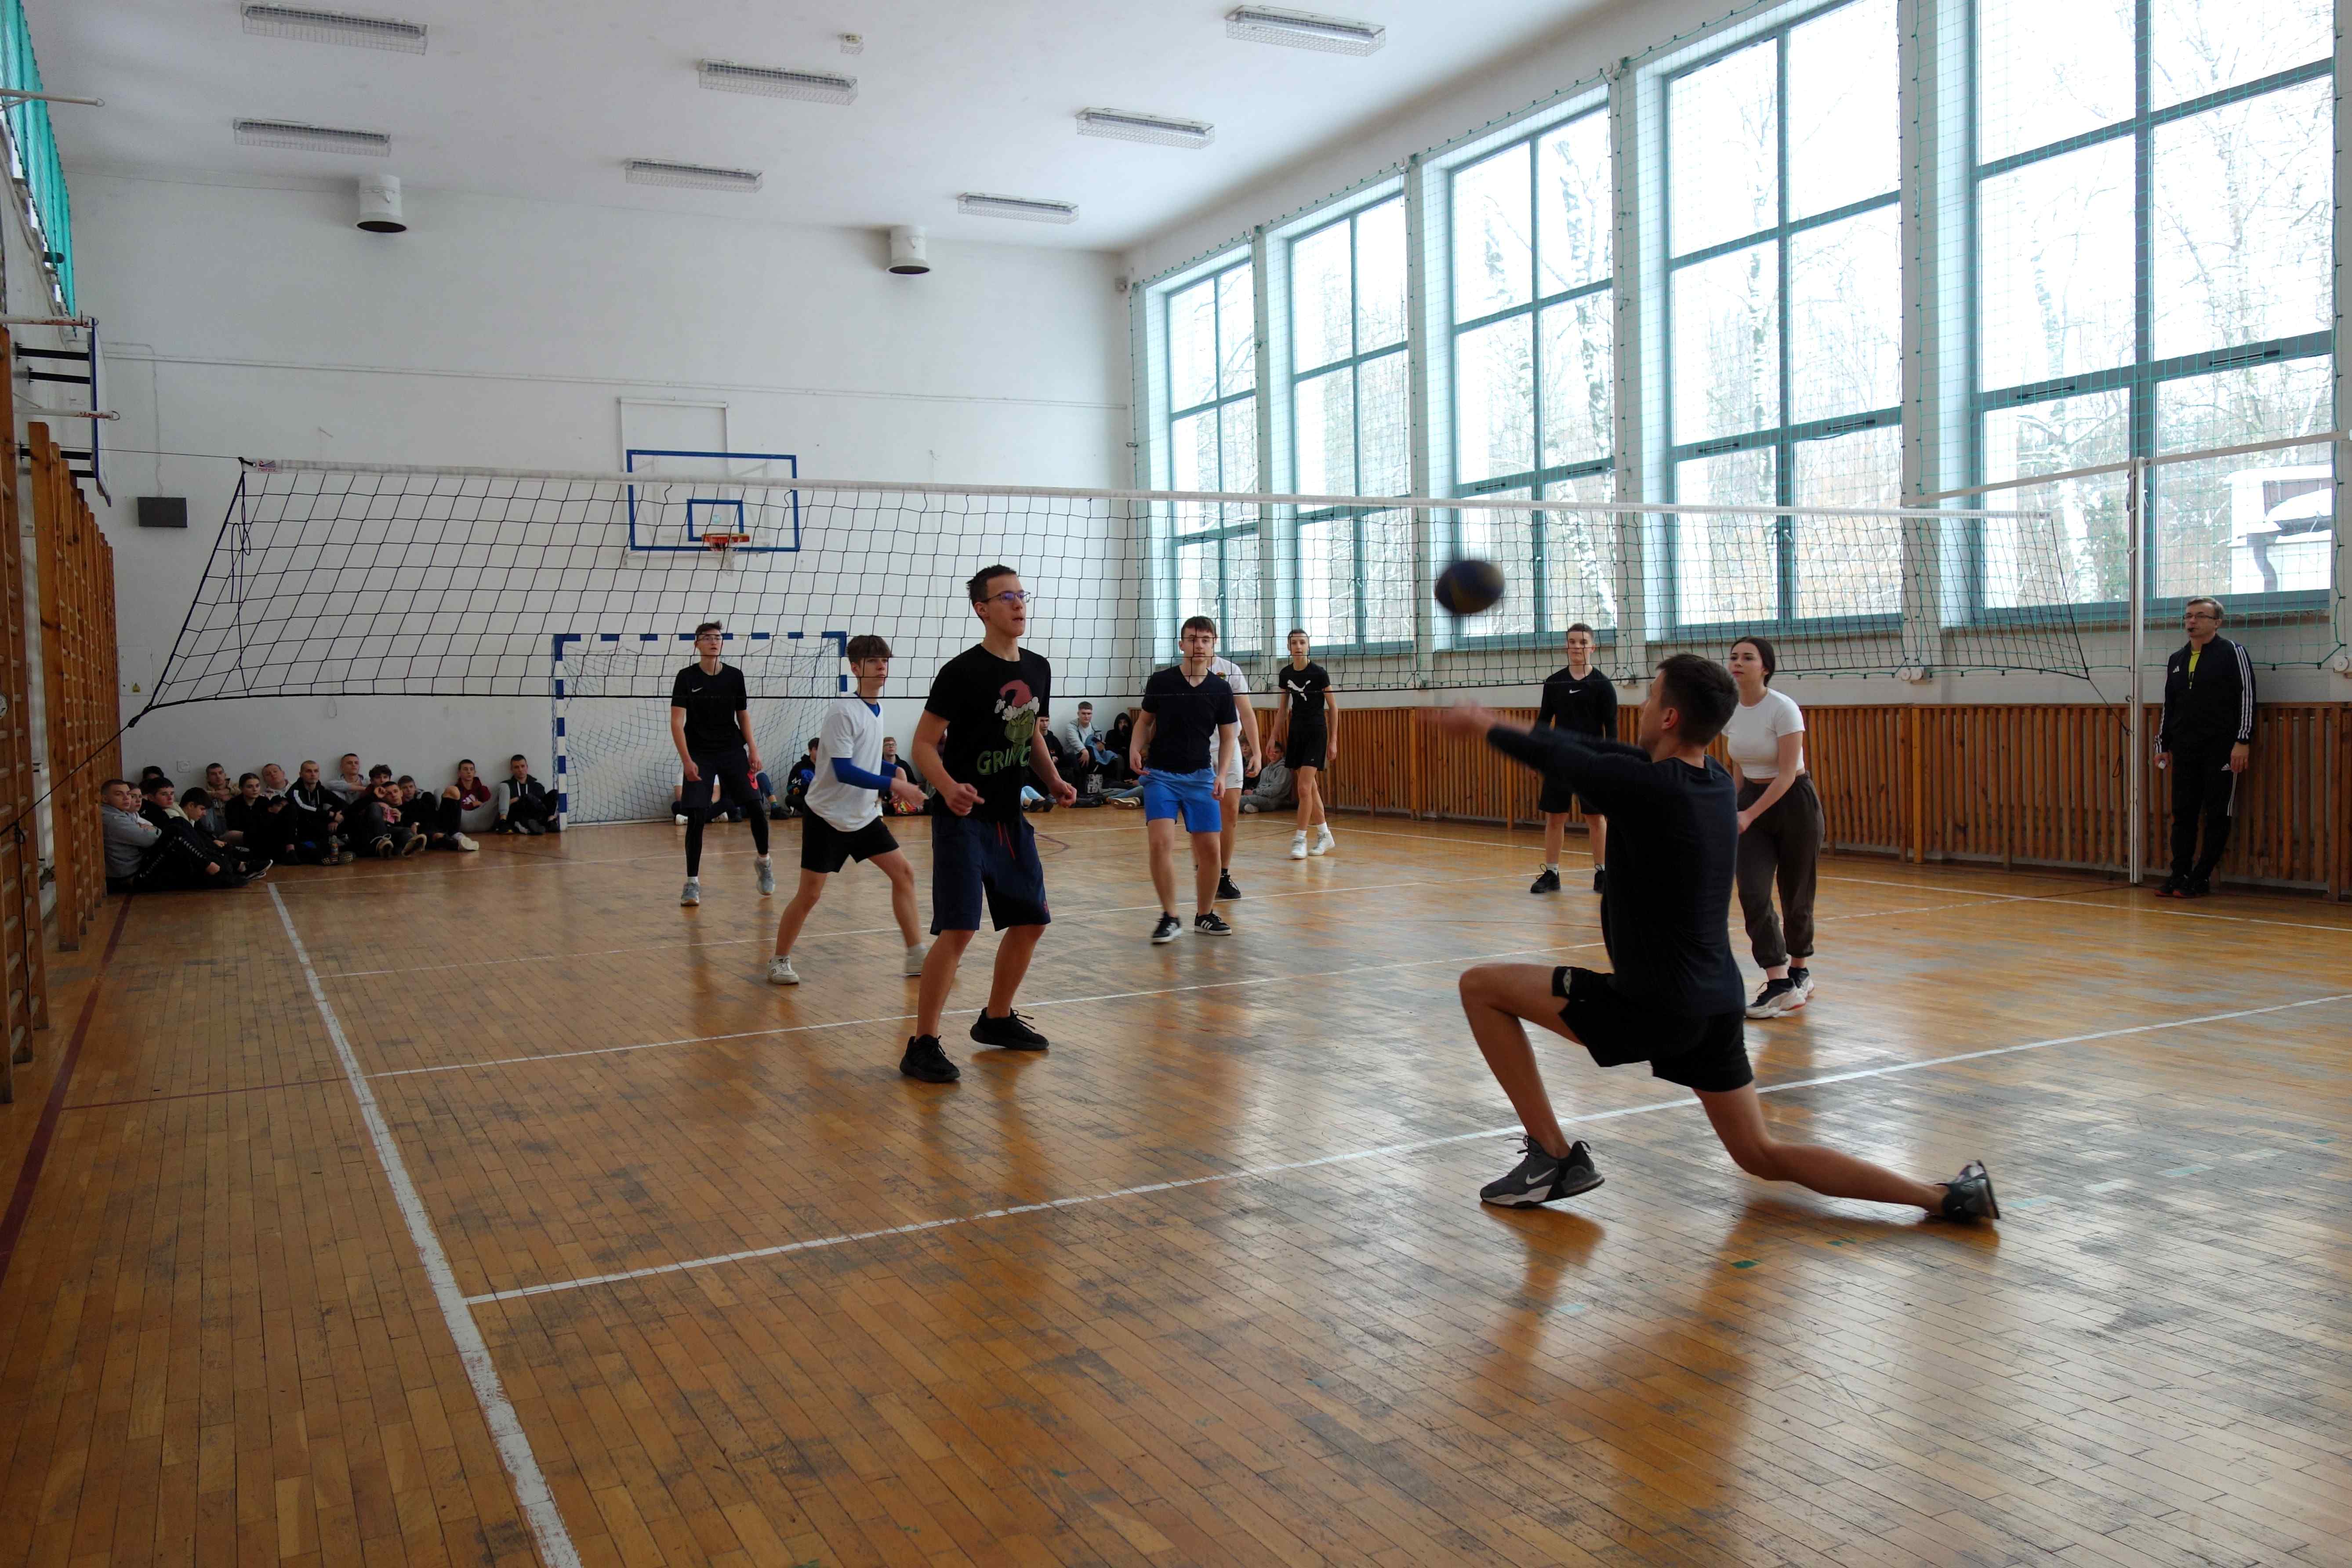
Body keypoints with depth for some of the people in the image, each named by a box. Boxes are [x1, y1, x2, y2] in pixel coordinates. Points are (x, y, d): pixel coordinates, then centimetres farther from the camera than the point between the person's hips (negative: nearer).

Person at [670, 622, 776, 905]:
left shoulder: (734, 676, 4)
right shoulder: (687, 677, -4)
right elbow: (677, 722, -8)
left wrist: (753, 751, 1)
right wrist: (686, 760, -18)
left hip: (733, 751, 2)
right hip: (700, 755, -2)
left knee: (755, 807, -5)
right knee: (696, 816, -9)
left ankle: (764, 861, 20)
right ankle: (692, 882, 1)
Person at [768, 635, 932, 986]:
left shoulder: (877, 708, 6)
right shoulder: (844, 712, -19)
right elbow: (843, 771, -24)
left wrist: (890, 791, 5)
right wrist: (894, 783, -27)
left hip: (864, 816, 8)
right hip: (828, 816, -7)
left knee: (903, 873, 1)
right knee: (810, 893, -4)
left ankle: (916, 956, 8)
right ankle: (779, 961, 14)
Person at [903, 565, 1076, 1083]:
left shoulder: (1037, 669, 8)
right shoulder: (962, 671, -13)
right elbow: (924, 743, -14)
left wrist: (1053, 780, 4)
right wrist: (948, 787, -32)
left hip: (1010, 817, 8)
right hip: (962, 820, -8)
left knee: (1031, 921, 13)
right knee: (959, 929, -14)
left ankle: (996, 1019, 32)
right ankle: (922, 1045, -5)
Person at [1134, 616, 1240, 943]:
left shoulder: (1221, 689, 0)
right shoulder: (1160, 681, -2)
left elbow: (1228, 736, 5)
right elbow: (1146, 720, 10)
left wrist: (1221, 775, -8)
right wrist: (1136, 747, -9)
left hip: (1200, 775, 2)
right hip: (1160, 773, -2)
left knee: (1209, 849, 1)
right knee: (1161, 842, -16)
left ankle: (1205, 915, 21)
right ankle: (1169, 918, -3)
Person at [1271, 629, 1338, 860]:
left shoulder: (1319, 673, -10)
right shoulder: (1285, 674, 5)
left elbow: (1333, 707, -4)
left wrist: (1333, 741, -7)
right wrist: (1274, 737, 13)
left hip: (1316, 732, -5)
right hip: (1295, 731, 5)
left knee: (1304, 788, -13)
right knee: (1311, 788, 10)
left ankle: (1300, 840, -6)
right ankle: (1324, 835, 21)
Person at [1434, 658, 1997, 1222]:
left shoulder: (1646, 789, -21)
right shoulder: (1715, 781, 3)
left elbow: (1553, 754, -6)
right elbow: (1595, 749, 15)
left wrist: (1487, 725, 14)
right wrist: (1505, 728, 20)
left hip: (1651, 1009, -8)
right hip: (1715, 1007, 8)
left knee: (1481, 986, 1)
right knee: (1763, 1156, 18)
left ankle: (1553, 1156, 3)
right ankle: (1950, 1197, 9)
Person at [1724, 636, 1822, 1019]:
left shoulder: (1783, 708, -18)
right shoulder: (1729, 711, 0)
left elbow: (1787, 775, -21)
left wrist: (1749, 815, -27)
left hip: (1793, 801, -5)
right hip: (1751, 801, 5)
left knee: (1795, 895, 6)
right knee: (1753, 894, -10)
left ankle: (1799, 972, 29)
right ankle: (1780, 986, -9)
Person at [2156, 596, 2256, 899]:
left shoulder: (2233, 652, -1)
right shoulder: (2176, 660, 16)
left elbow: (2247, 697, -6)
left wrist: (2243, 741, -13)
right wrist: (2162, 746, 17)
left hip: (2221, 749, -5)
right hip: (2184, 749, 5)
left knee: (2218, 815, -1)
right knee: (2183, 814, 4)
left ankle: (2200, 879, 2)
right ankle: (2179, 876, 7)